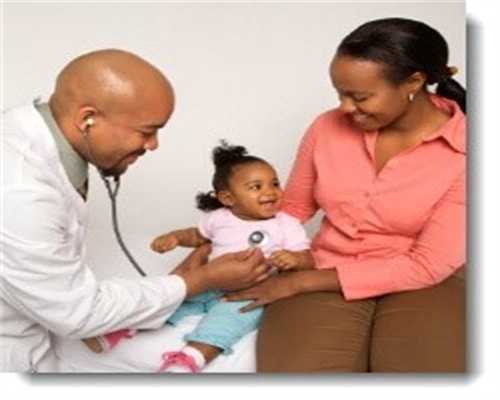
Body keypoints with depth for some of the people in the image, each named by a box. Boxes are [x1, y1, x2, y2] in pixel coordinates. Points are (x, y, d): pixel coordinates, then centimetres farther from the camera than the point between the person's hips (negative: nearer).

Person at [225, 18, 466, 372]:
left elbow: (429, 265, -14)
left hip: (421, 283, -1)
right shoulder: (328, 128, -2)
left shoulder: (464, 149, -13)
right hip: (324, 278, 1)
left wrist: (299, 282, -16)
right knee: (296, 368, -28)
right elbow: (292, 207, 13)